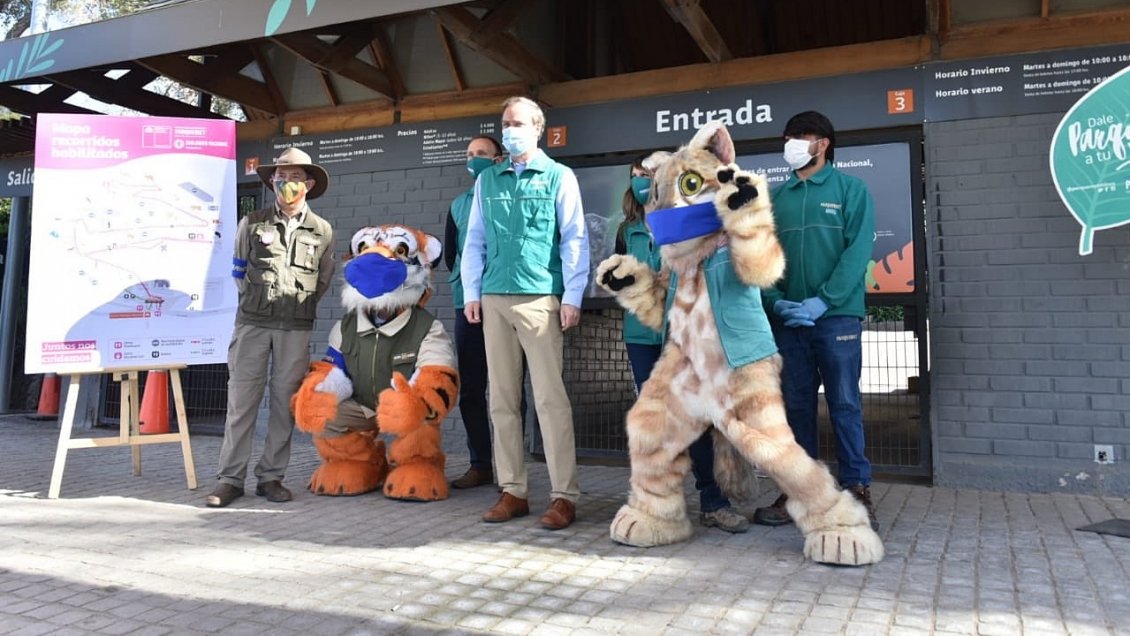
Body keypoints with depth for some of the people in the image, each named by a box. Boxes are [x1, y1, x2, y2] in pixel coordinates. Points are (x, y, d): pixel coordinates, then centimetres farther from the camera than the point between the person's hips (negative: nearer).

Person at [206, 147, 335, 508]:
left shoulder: (322, 231, 7)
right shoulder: (252, 224, 6)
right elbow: (239, 272, 15)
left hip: (296, 329, 1)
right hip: (252, 323, 0)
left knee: (285, 403, 2)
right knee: (241, 400, -1)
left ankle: (271, 477, 11)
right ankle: (230, 478, 5)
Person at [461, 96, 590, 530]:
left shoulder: (559, 177, 6)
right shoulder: (487, 180, 16)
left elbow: (575, 240, 1)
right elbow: (475, 240, 16)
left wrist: (572, 297, -6)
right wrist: (471, 292, 7)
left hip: (541, 298, -4)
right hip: (494, 299, 5)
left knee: (550, 398, -7)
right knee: (502, 398, 6)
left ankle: (564, 496, 0)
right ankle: (513, 491, 14)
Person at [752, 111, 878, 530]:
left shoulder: (850, 190, 3)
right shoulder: (775, 198, 13)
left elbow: (857, 251, -7)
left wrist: (822, 300, -17)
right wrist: (776, 301, -10)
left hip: (836, 316, -3)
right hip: (787, 319, 4)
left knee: (845, 405, -1)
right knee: (797, 407, 8)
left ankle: (856, 492, 8)